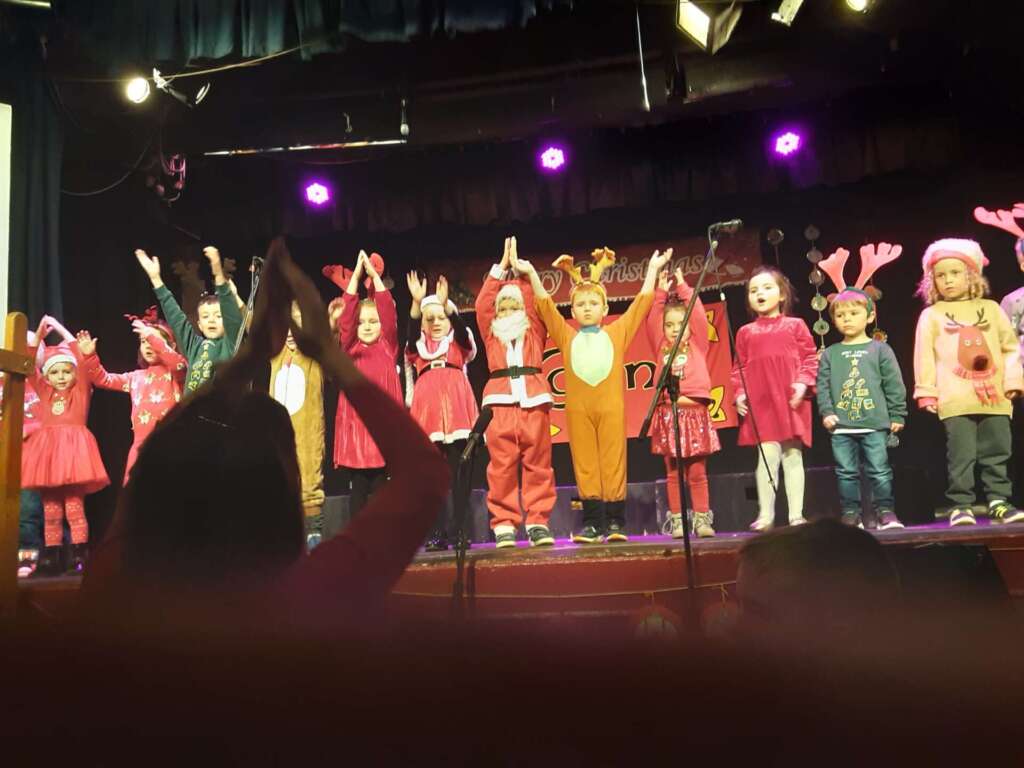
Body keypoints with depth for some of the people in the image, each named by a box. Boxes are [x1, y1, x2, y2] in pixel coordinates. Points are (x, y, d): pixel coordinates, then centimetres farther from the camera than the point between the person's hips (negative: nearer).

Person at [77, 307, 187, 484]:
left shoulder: (176, 372, 2)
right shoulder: (136, 377, 19)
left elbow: (179, 363, -21)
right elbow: (104, 379, 20)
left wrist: (153, 337, -27)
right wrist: (89, 356, 4)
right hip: (143, 445, 6)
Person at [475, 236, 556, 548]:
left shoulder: (535, 332, 19)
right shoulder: (490, 334, 19)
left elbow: (536, 302, 9)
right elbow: (483, 304, 10)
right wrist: (501, 267, 10)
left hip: (534, 402, 0)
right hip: (500, 403, 0)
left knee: (537, 464, -1)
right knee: (502, 467, -3)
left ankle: (538, 522, 3)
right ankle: (503, 524, 1)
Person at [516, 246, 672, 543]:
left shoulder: (617, 332, 14)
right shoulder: (567, 337, 16)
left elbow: (642, 302, 14)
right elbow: (545, 305, 13)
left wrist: (652, 270, 12)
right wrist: (531, 273, 9)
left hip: (611, 407, -1)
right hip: (578, 409, 1)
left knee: (613, 463, 1)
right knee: (585, 466, 3)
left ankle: (616, 522, 8)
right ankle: (592, 523, 8)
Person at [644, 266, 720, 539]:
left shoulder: (697, 346, 10)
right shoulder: (661, 348, 13)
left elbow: (699, 314, 2)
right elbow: (652, 320, 6)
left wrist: (683, 287, 6)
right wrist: (661, 292, 7)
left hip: (694, 412, -1)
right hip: (668, 413, 1)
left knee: (698, 473, 3)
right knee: (673, 473, 4)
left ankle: (701, 518, 10)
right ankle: (677, 521, 9)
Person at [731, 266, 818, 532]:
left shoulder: (795, 325, 9)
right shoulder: (746, 333, 13)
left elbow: (809, 357, 5)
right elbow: (739, 368, 12)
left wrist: (803, 383, -9)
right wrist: (740, 394, -1)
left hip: (791, 400, 0)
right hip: (759, 402, 0)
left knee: (793, 455, 4)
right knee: (767, 456, -5)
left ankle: (796, 514, 10)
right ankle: (765, 515, 2)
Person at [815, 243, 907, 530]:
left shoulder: (879, 349, 3)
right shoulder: (830, 354, 7)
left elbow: (894, 385, 3)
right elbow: (822, 386, 5)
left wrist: (897, 416, 1)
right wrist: (827, 412, -8)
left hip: (875, 423, -2)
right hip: (841, 426, 2)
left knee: (879, 470, 2)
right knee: (846, 473, 7)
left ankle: (885, 511, 12)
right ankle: (851, 514, 14)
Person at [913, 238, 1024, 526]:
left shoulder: (990, 308, 12)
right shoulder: (931, 315, 5)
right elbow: (924, 356, 1)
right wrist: (926, 392, -5)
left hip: (995, 396, 3)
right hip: (956, 401, -3)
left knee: (998, 453, 8)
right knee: (961, 456, -3)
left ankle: (999, 502, 17)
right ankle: (961, 506, 4)